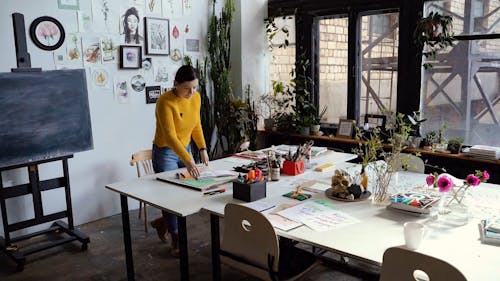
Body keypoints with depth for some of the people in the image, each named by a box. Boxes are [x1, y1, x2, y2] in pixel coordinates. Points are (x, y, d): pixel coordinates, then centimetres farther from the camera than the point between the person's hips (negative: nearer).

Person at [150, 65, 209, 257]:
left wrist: (202, 148, -2)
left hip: (185, 149, 6)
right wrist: (188, 161, -41)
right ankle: (176, 240, 18)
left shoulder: (196, 98, -4)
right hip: (165, 152, -6)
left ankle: (163, 222, 29)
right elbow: (170, 136, -32)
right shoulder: (165, 102, -25)